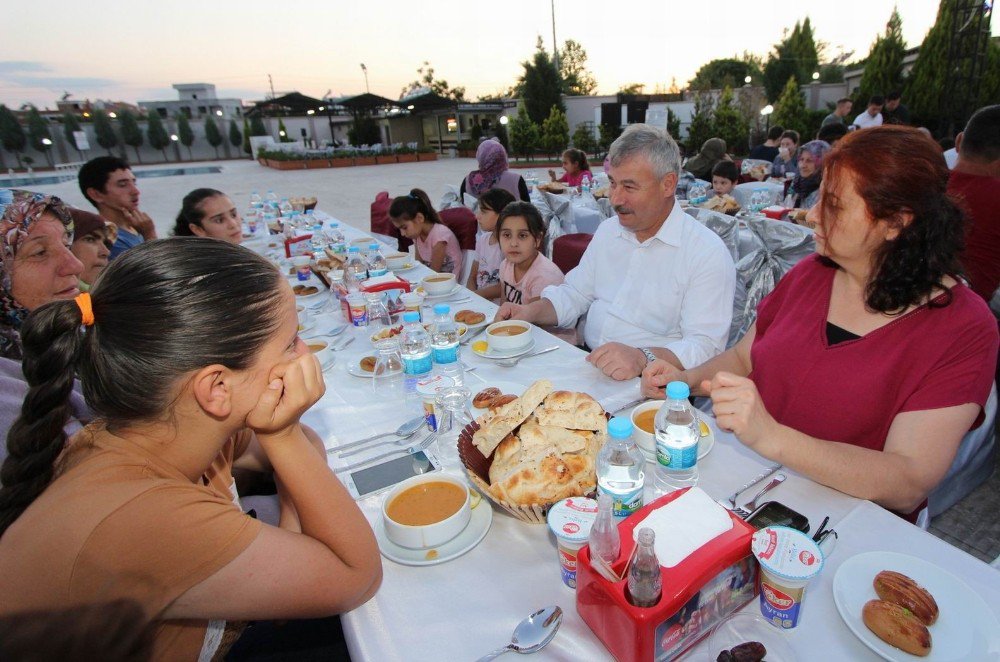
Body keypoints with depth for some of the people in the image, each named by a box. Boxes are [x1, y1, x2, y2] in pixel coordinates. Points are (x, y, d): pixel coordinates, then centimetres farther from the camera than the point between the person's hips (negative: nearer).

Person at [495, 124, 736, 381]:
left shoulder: (708, 253, -9)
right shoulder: (608, 230, 14)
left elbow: (706, 346, -16)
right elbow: (575, 294, 19)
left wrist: (643, 359, -32)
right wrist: (532, 311, 1)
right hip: (586, 365, 7)